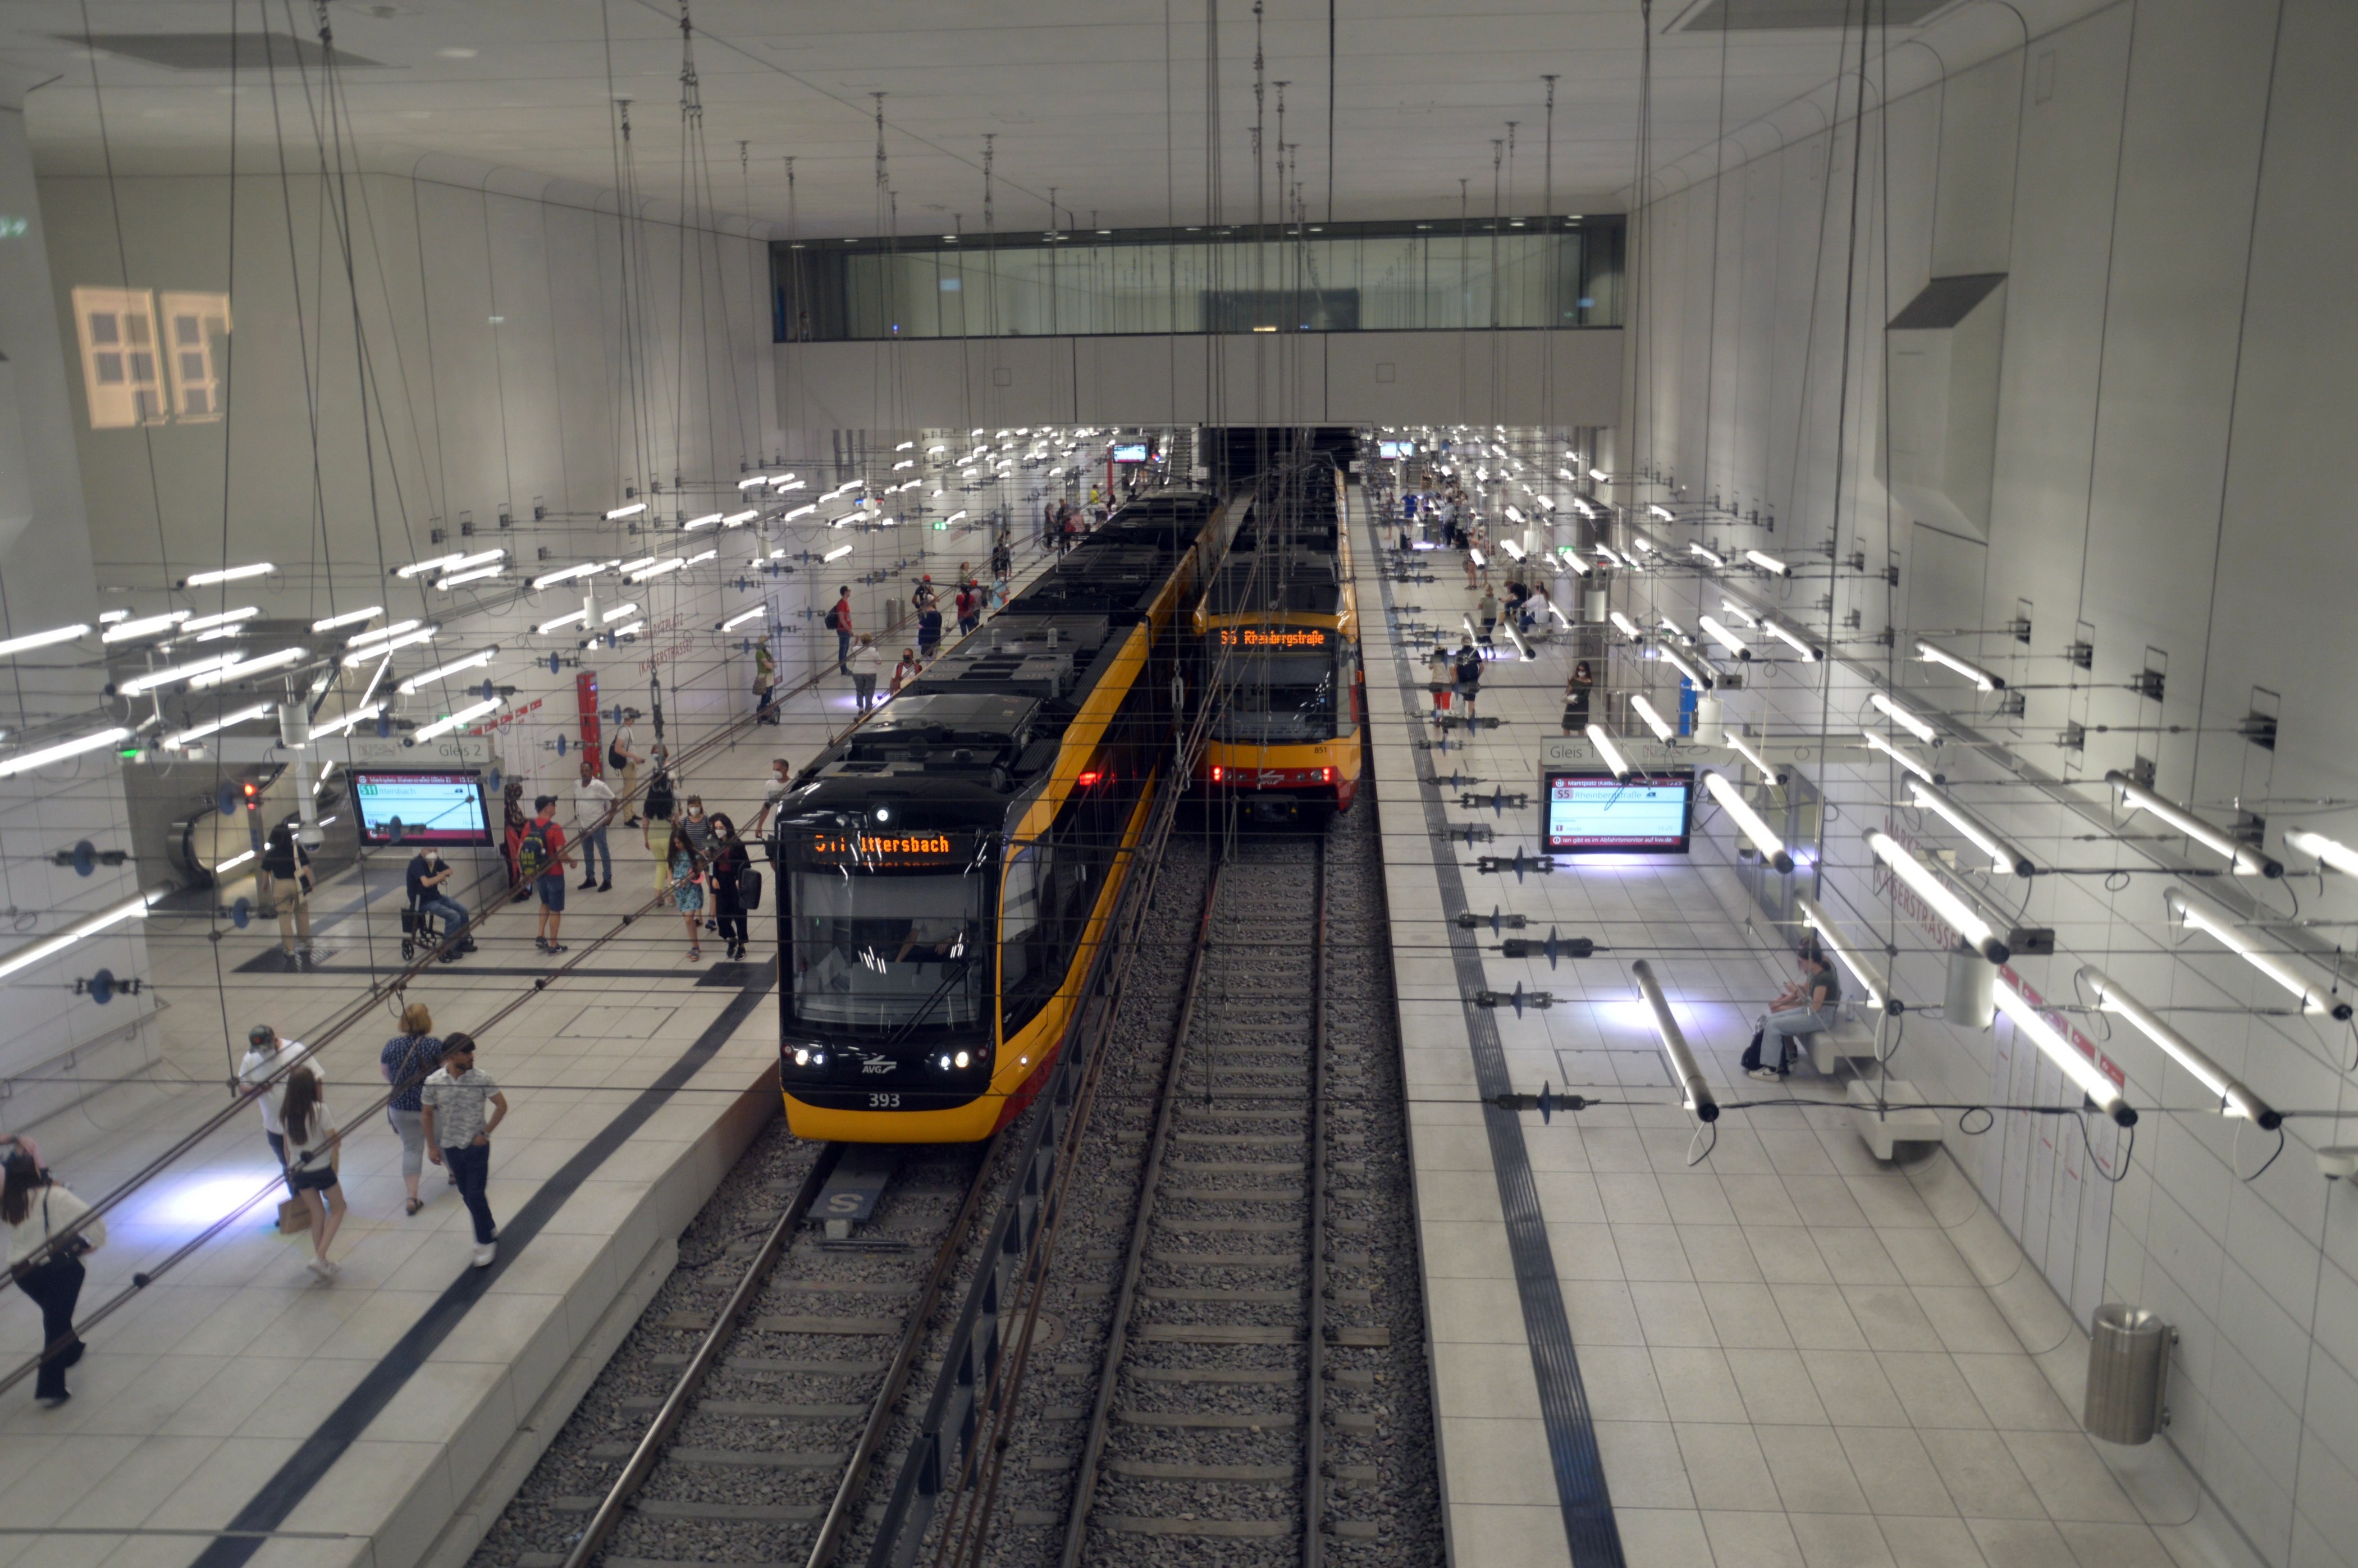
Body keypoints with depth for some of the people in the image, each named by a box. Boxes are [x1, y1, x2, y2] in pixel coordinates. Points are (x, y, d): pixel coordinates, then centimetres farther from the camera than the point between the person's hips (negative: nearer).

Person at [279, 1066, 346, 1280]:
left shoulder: (286, 1112, -3)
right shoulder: (319, 1110, -20)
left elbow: (287, 1146, 5)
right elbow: (335, 1140, -16)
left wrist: (290, 1170, 18)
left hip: (299, 1172, 5)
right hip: (321, 1169, -5)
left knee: (317, 1215, 20)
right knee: (337, 1209, 16)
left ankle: (322, 1262, 24)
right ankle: (319, 1257, 2)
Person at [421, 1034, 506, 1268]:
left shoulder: (481, 1078, -13)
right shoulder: (434, 1083, -9)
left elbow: (501, 1105, -4)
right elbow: (428, 1114, 4)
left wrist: (486, 1133, -10)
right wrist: (432, 1146, 3)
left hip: (477, 1146, -3)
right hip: (451, 1148, 3)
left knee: (475, 1196, -5)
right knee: (467, 1196, 15)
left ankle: (485, 1243, 8)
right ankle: (490, 1231, 34)